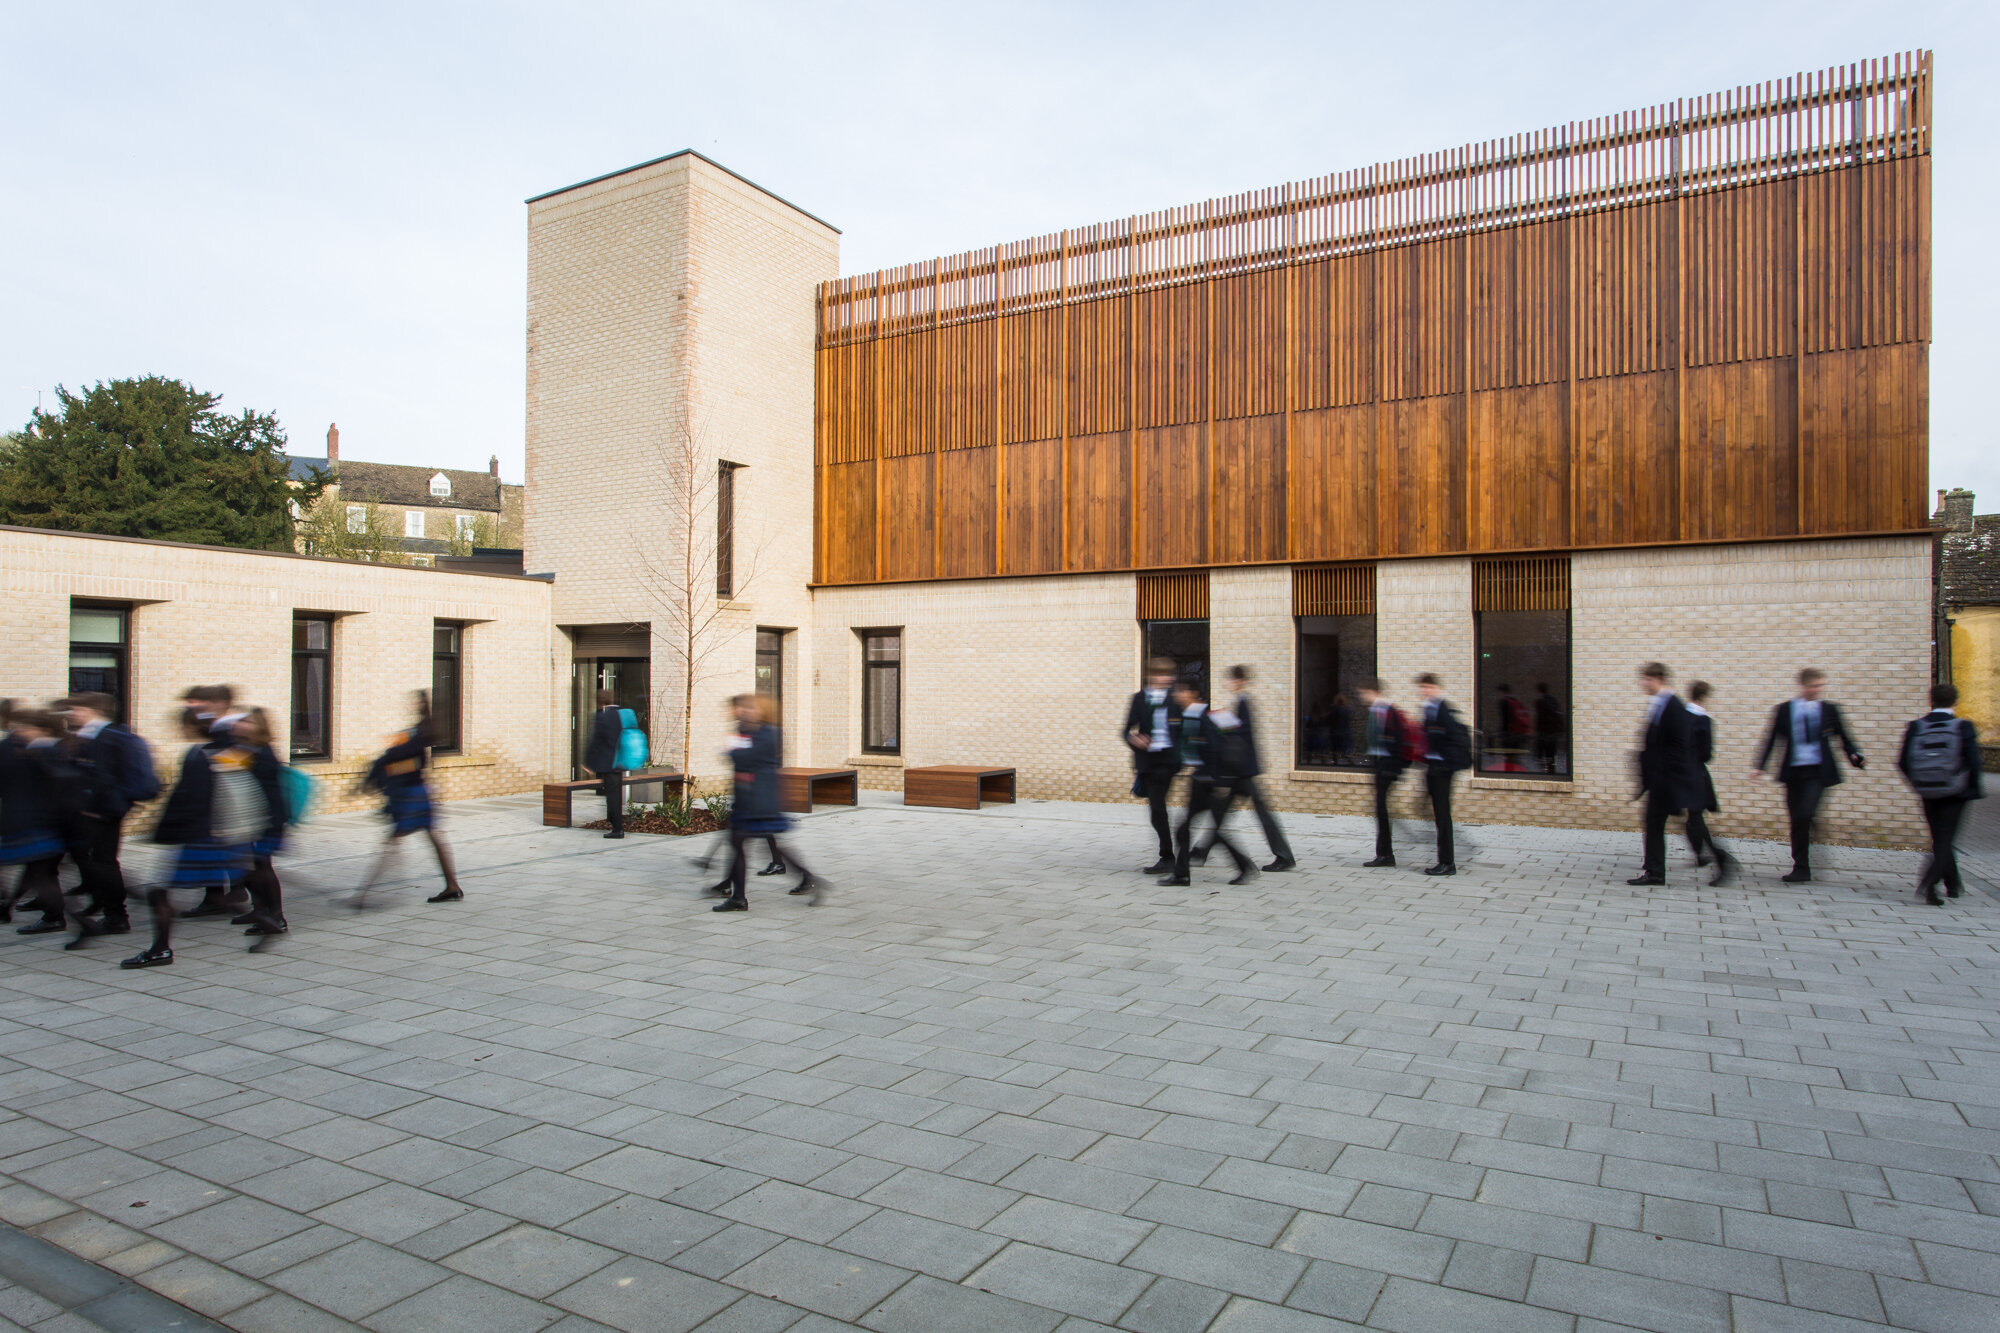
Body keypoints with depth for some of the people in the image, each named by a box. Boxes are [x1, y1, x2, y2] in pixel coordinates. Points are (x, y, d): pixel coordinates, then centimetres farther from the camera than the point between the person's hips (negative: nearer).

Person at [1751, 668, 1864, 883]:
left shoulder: (1829, 709, 5)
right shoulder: (1784, 710, 5)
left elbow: (1844, 737, 9)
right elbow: (1771, 740, 6)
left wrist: (1855, 757, -9)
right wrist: (1760, 766, -3)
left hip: (1818, 772, -2)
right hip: (1793, 772, 2)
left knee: (1805, 815, -17)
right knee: (1796, 821, 5)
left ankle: (1801, 869, -3)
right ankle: (1802, 869, 16)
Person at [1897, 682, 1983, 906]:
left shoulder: (1915, 727, -3)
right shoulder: (1964, 727, -10)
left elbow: (1903, 764, -3)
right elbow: (1973, 763, -13)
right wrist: (1975, 790, 1)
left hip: (1928, 794, 3)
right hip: (1954, 794, -3)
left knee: (1940, 839, 17)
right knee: (1946, 840, 0)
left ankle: (1953, 883, 31)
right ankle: (1928, 883, -16)